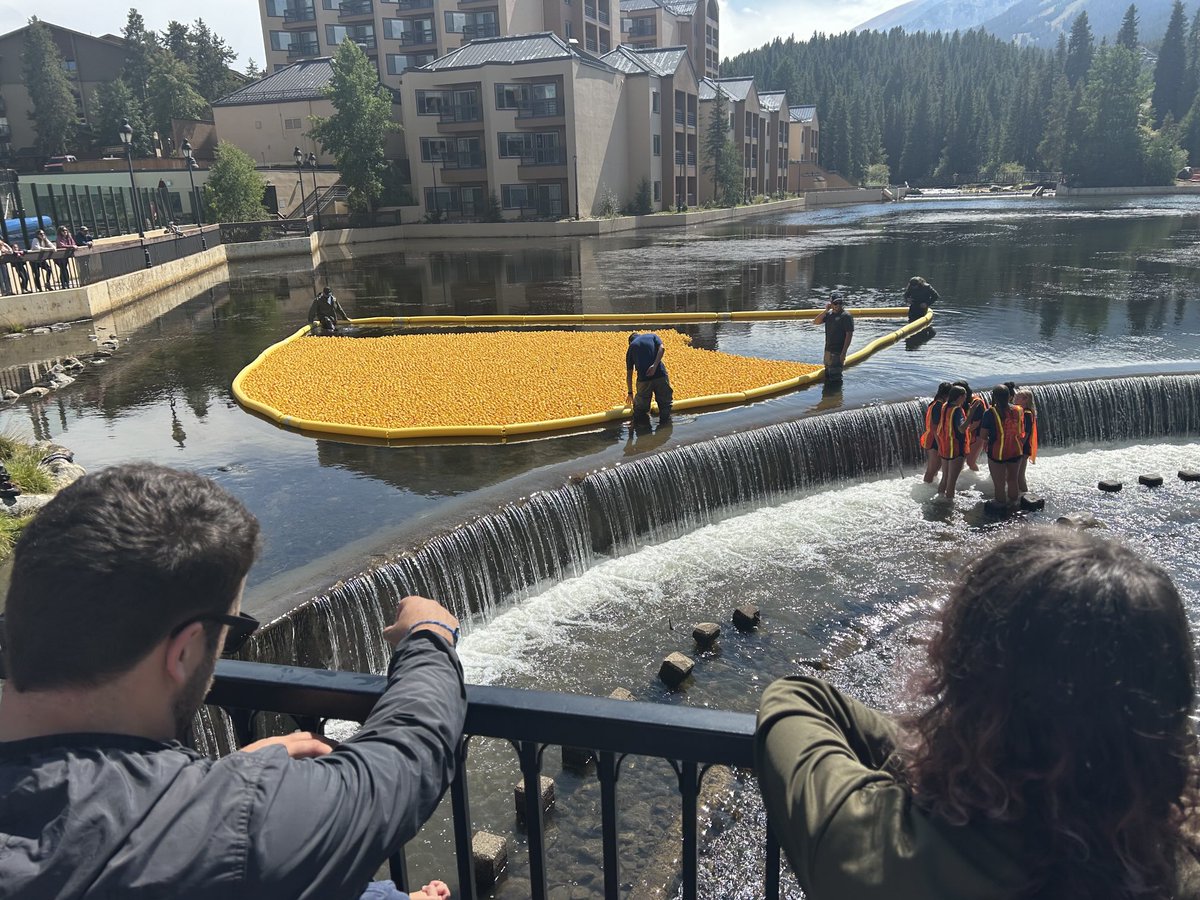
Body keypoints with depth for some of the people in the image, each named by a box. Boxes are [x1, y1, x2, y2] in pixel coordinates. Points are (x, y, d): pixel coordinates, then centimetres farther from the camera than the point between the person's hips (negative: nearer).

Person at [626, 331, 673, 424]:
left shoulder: (631, 347, 20)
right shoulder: (652, 335, 21)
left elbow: (629, 374, 21)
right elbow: (662, 348, -2)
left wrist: (630, 393, 29)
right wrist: (655, 365, -11)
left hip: (643, 378, 0)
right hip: (660, 374, 0)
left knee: (640, 408, 18)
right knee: (665, 403, 15)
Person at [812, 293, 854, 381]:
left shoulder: (846, 316, -11)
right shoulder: (829, 314, 11)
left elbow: (849, 335, -14)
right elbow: (815, 322, 5)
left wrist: (843, 353, -19)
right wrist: (826, 310, -5)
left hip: (838, 352, -7)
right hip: (828, 350, 7)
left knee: (835, 378, -7)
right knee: (827, 376, 17)